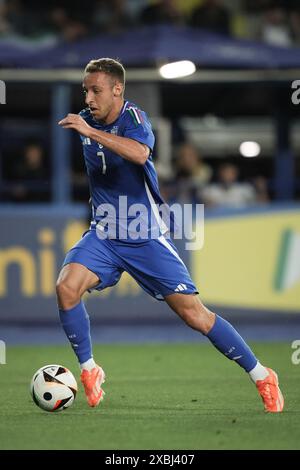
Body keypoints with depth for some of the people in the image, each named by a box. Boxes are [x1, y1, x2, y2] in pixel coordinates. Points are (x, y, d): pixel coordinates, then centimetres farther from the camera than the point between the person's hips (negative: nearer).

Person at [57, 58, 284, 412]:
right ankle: (89, 371, -5)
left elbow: (140, 153, -40)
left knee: (193, 313, -7)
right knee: (66, 286, -23)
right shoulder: (86, 120, 2)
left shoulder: (133, 117, -15)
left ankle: (261, 376, 7)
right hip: (103, 234, 5)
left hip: (145, 236, -4)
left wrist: (90, 131, -43)